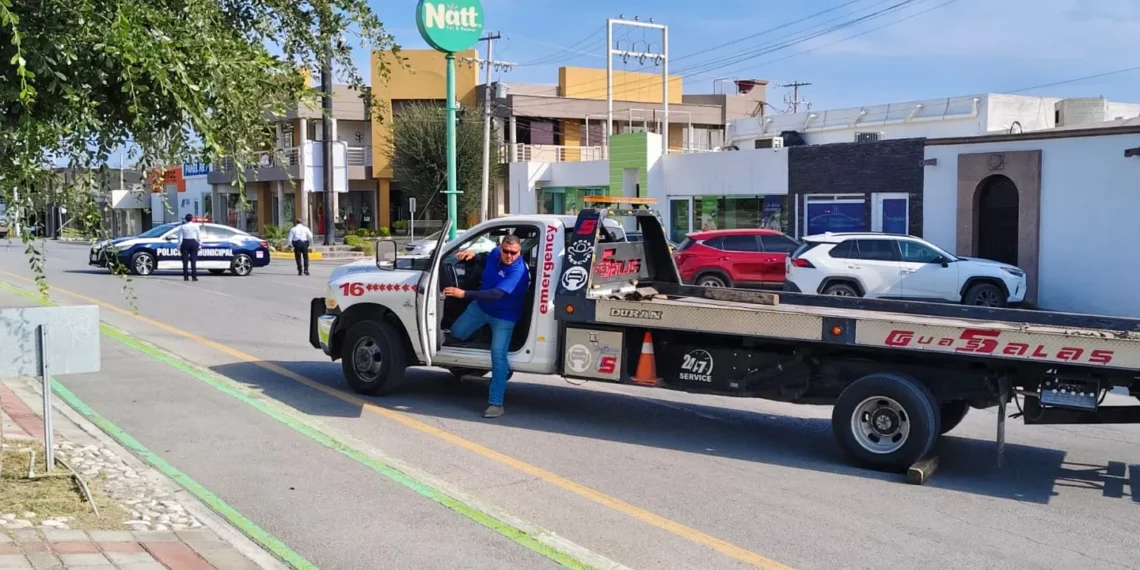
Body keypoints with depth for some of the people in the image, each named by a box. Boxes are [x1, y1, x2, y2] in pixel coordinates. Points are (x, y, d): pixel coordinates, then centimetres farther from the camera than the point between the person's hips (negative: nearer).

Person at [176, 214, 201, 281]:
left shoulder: (182, 227, 1)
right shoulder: (196, 226, 2)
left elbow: (180, 238, -2)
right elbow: (199, 237, 2)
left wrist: (179, 247, 1)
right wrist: (200, 245, 7)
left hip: (185, 243, 0)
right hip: (193, 242, 0)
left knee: (185, 260, 2)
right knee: (193, 260, 1)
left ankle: (185, 277, 0)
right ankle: (194, 276, -4)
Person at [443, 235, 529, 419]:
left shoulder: (518, 271, -33)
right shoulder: (495, 254, -11)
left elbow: (496, 294, -42)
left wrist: (464, 294, -46)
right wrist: (473, 254, -5)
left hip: (503, 316, -7)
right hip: (481, 307, 8)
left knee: (498, 355, -14)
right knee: (457, 332, 18)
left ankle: (496, 403, -11)